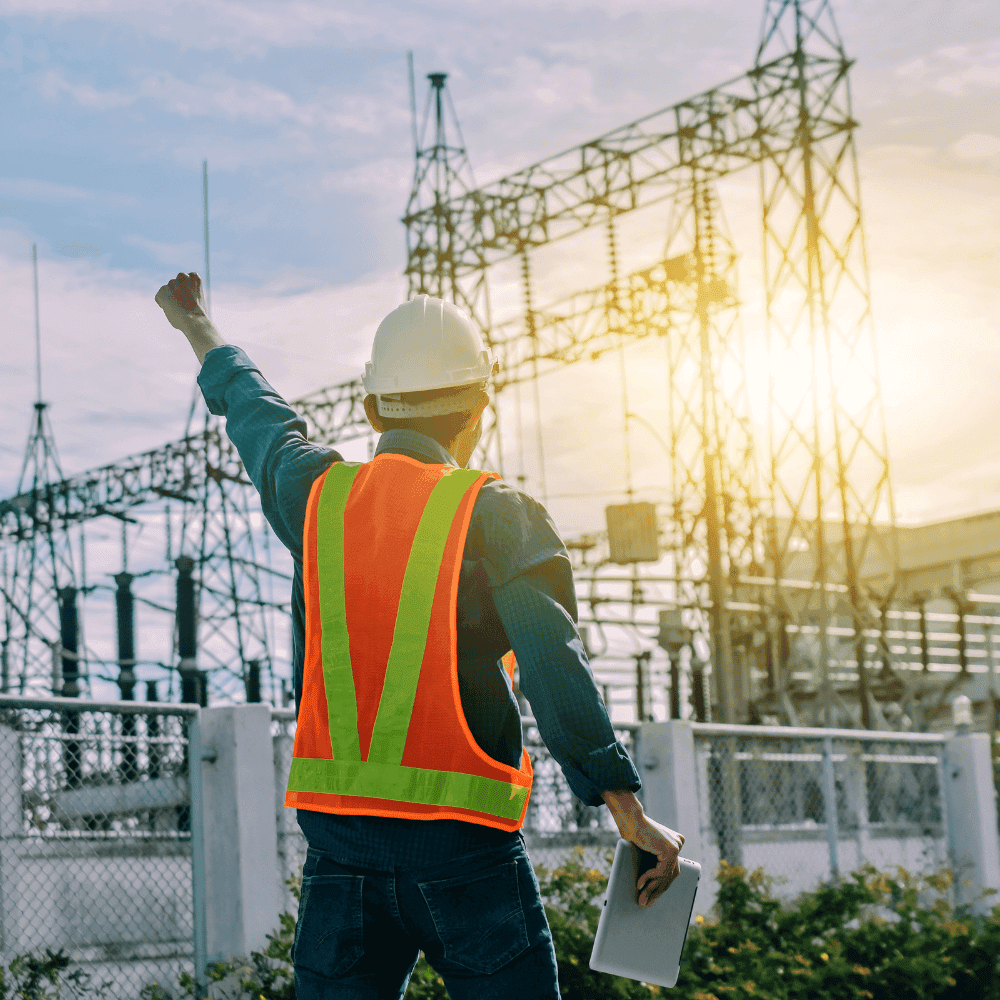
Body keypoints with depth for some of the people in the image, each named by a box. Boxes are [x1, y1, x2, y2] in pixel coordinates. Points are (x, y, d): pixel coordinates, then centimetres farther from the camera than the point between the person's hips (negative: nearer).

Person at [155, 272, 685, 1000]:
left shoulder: (315, 495, 7)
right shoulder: (496, 513, -6)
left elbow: (256, 414, 28)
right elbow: (553, 666, -16)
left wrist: (199, 329, 49)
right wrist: (629, 812, -17)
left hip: (338, 831, 4)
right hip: (463, 838, -4)